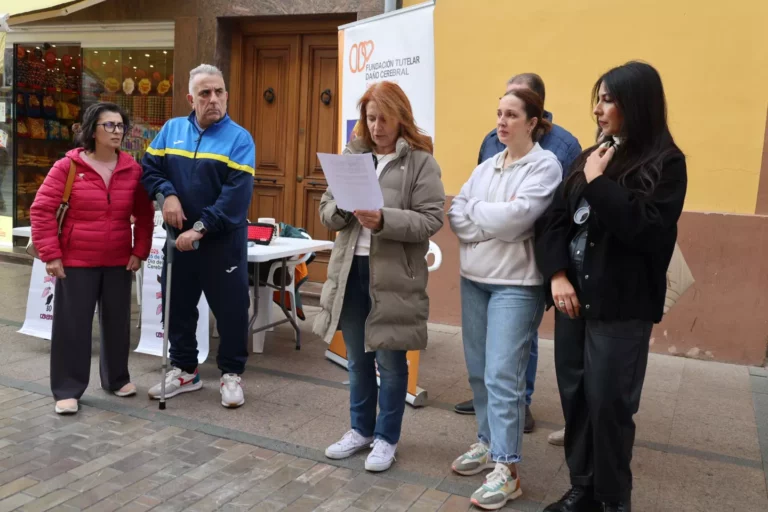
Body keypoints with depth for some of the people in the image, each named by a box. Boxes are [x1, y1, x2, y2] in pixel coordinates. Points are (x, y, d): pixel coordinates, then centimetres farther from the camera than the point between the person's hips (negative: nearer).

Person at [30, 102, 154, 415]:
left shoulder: (132, 169, 1)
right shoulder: (68, 166, -8)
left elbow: (144, 215, 9)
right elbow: (42, 210, -7)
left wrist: (140, 251, 2)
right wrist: (50, 254, -11)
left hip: (119, 262, 3)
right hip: (76, 262, -3)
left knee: (117, 322, 13)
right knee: (72, 325, 3)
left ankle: (117, 378, 31)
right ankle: (67, 390, 14)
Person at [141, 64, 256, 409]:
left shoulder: (239, 138, -8)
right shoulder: (171, 130, 6)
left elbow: (237, 193, -17)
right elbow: (149, 168, 8)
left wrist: (202, 227, -22)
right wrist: (167, 194, -13)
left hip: (223, 240, -4)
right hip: (178, 237, 4)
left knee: (230, 308, 2)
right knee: (178, 306, 14)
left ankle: (231, 374, 19)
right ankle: (184, 370, 31)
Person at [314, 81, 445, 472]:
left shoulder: (421, 161, -6)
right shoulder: (351, 155, 8)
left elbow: (431, 219, -13)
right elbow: (326, 211, 8)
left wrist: (384, 219, -26)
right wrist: (343, 208, -14)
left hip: (393, 274, -5)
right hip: (350, 269, 5)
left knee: (390, 360, 8)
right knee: (358, 358, 17)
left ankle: (386, 437, 25)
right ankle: (361, 429, 35)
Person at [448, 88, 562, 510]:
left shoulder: (545, 165, -7)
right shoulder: (486, 167, 13)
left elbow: (518, 215, -20)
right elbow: (455, 216, 3)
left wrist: (474, 212, -4)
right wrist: (495, 223, -12)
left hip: (515, 284, -7)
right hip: (473, 279, 7)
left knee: (502, 376, -8)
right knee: (478, 371, 13)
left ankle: (506, 469, 2)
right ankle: (488, 443, 30)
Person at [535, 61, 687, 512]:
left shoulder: (665, 163, -4)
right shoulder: (591, 157, 11)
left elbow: (646, 229, -18)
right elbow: (554, 219, 7)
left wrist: (599, 183, -13)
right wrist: (557, 275, -6)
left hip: (621, 306, -5)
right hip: (574, 298, 5)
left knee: (608, 403, 1)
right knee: (575, 397, 11)